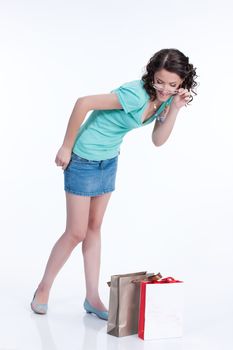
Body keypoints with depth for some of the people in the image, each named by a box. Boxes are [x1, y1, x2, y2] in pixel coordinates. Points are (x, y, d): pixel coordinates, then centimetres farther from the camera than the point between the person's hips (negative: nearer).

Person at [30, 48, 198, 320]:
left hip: (109, 162, 8)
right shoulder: (136, 95, -30)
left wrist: (174, 109, -19)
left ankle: (92, 298, 22)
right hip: (83, 161, -8)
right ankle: (43, 289, 21)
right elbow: (83, 103, -28)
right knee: (76, 232, 0)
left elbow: (158, 140, -6)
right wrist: (67, 147, -20)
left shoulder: (165, 99, -4)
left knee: (94, 228, 13)